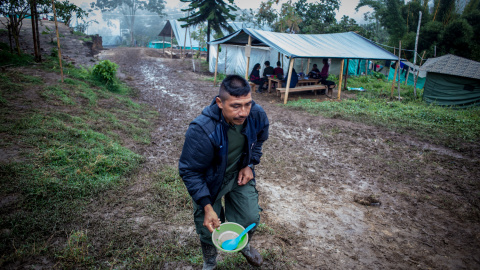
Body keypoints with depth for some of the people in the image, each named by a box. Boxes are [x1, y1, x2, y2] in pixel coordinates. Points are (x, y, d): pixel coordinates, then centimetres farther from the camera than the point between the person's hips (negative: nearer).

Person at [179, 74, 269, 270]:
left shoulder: (257, 115, -22)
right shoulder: (201, 130, -37)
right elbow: (190, 171, -24)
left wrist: (250, 165, -7)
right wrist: (207, 206, -26)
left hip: (240, 174, 4)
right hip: (209, 179, -3)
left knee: (250, 218, 7)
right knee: (209, 227, 4)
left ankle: (244, 246, 46)